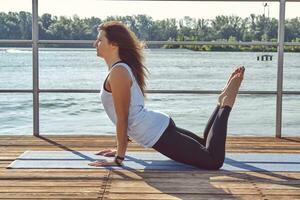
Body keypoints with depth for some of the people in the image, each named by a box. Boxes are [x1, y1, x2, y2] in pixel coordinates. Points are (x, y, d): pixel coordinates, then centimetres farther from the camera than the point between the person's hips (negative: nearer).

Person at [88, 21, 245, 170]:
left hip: (157, 134, -10)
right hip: (160, 126, 10)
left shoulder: (118, 73, -16)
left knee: (214, 161, -14)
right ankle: (223, 102, 23)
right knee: (206, 146, 26)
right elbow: (125, 118, 21)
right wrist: (120, 149, 24)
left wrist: (119, 158, -13)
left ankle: (225, 103, -4)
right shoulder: (122, 68, 15)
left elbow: (122, 119, -17)